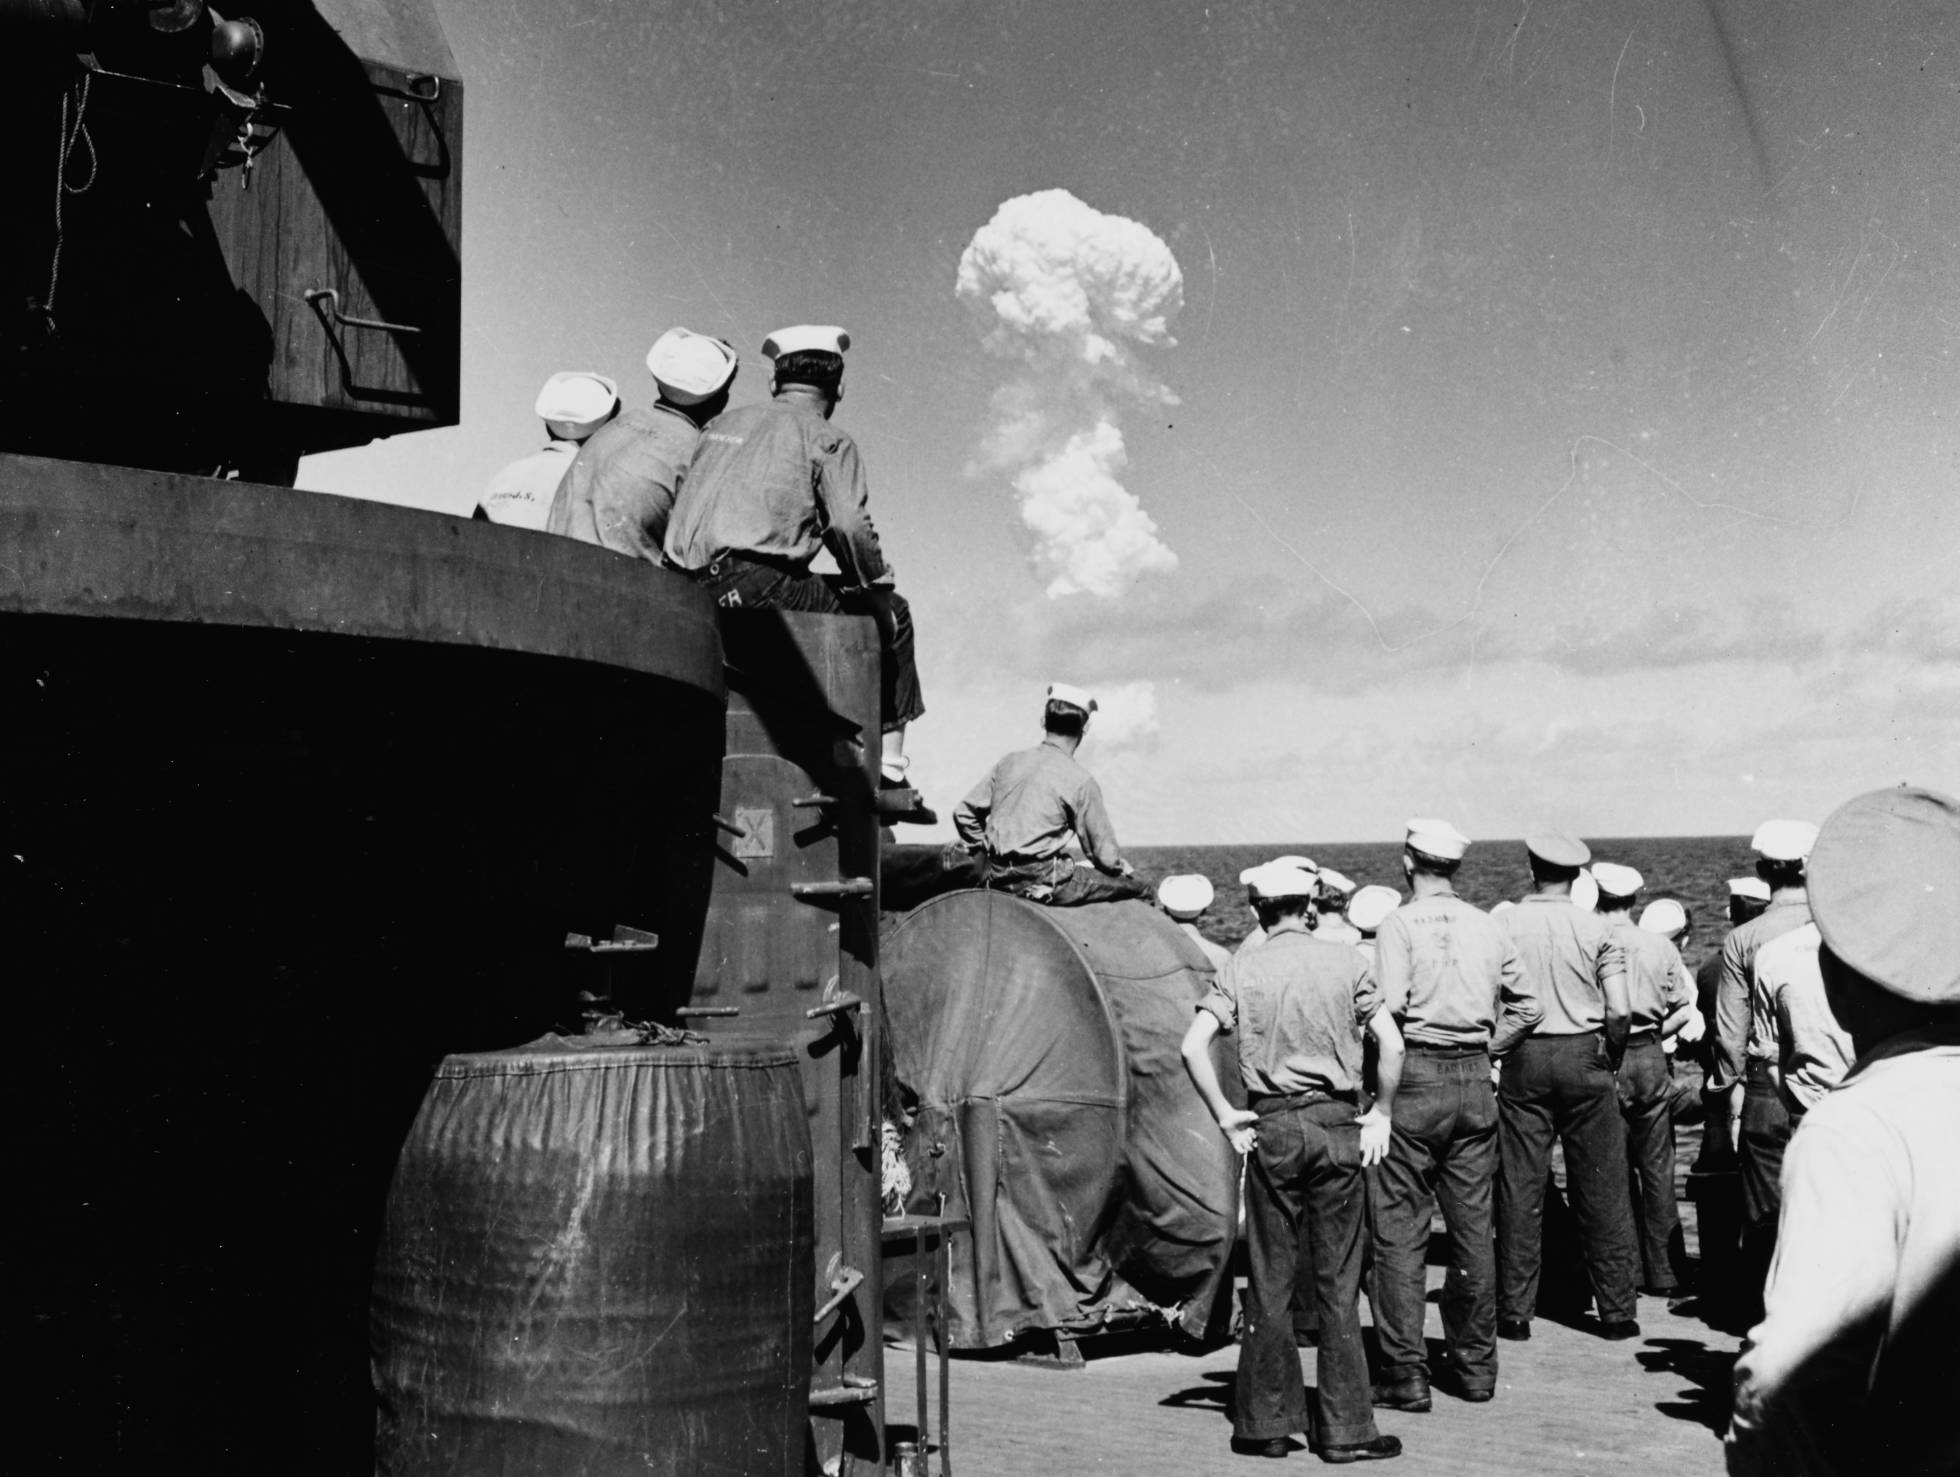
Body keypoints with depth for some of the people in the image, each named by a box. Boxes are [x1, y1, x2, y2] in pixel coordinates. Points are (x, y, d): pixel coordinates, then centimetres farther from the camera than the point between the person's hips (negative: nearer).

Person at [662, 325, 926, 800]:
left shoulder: (722, 422, 25)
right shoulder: (826, 439, 5)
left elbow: (683, 508, 23)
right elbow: (850, 526, -9)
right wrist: (877, 587, 4)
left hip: (690, 595, 7)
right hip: (759, 585, -7)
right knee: (890, 616, 11)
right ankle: (889, 768, 5)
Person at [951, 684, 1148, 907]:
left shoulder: (1009, 762, 8)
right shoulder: (1081, 781, -8)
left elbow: (963, 813, 12)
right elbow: (1104, 854, -5)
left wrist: (988, 852, 23)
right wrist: (1121, 867, 16)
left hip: (999, 880, 7)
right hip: (1045, 886, -7)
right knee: (1139, 887, 3)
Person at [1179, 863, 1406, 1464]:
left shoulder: (1243, 967, 1)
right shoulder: (1345, 962, 1)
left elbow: (1193, 1046, -9)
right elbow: (1391, 1044, -7)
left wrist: (1225, 1116, -1)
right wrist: (1380, 1114, 3)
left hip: (1271, 1127, 0)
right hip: (1338, 1126, 0)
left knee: (1268, 1280, 8)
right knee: (1338, 1283, 5)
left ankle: (1266, 1423, 13)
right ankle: (1344, 1429, 9)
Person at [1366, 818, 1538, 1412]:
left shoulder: (1400, 923, -7)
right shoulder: (1487, 926, 9)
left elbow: (1389, 1007, -18)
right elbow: (1527, 1007, 11)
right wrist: (1485, 1049, 14)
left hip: (1414, 1077, -5)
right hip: (1475, 1079, 5)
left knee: (1400, 1230, 0)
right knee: (1473, 1225, 13)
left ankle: (1405, 1373, 0)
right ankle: (1475, 1364, 21)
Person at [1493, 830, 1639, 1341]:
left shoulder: (1504, 925, -3)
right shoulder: (1596, 929, -2)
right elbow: (1618, 1011, -8)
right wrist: (1611, 1059, 8)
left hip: (1523, 1058, 0)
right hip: (1584, 1056, 0)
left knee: (1520, 1190, 6)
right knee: (1601, 1190, 8)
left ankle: (1515, 1311, 9)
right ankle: (1616, 1312, 13)